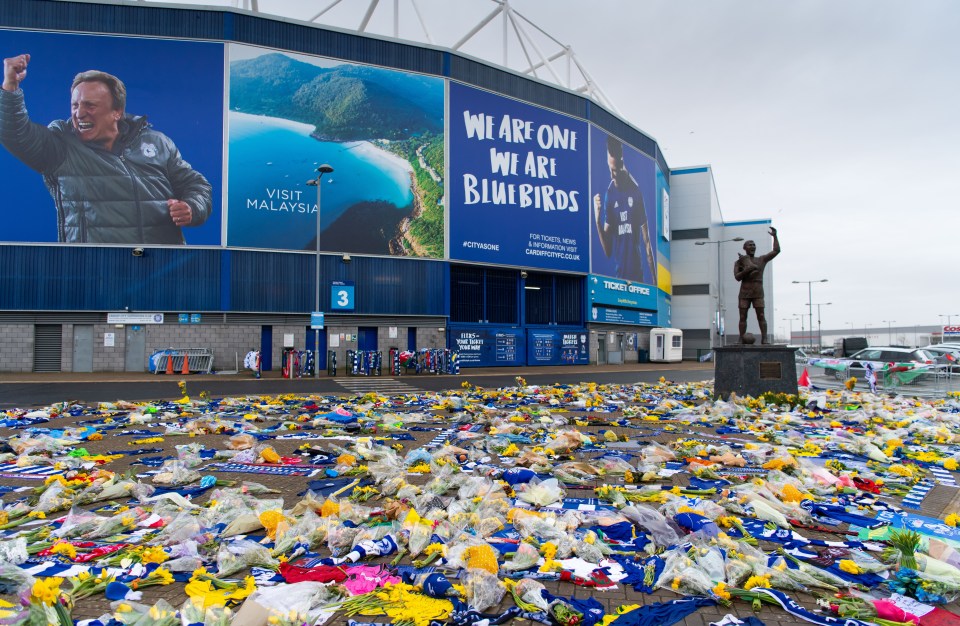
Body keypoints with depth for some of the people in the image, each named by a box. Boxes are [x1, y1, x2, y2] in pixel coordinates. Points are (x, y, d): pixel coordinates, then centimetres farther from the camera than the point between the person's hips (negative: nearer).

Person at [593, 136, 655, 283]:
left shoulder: (636, 191, -7)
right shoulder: (609, 194, 2)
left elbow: (647, 242, -2)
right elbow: (607, 251, 1)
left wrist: (653, 278, -2)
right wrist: (597, 220, -15)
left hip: (637, 271, -3)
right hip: (619, 272, 3)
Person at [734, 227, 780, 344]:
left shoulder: (762, 260, 11)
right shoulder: (739, 262, 8)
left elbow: (776, 251, 3)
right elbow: (737, 277, -3)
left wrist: (775, 236, -2)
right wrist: (746, 270, -18)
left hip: (758, 293, 0)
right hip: (744, 293, 0)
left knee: (761, 316, -7)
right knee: (743, 317, -1)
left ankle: (764, 338, -9)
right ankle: (741, 339, 0)